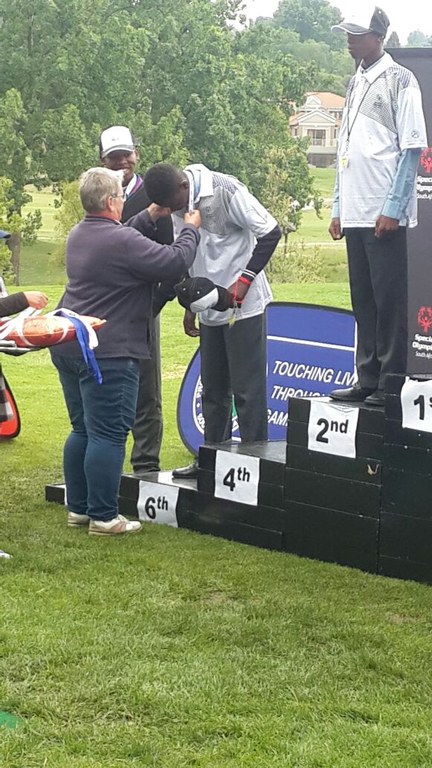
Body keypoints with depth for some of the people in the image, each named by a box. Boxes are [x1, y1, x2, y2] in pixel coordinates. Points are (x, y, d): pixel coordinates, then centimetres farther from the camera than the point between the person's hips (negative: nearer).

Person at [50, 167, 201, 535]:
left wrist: (148, 217, 23)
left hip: (68, 348, 10)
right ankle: (103, 516, -1)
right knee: (108, 435, -4)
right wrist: (191, 229, 2)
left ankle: (78, 507, 21)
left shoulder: (78, 235, 11)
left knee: (83, 430, 16)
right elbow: (176, 262, -15)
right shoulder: (124, 241, -18)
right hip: (107, 353, -10)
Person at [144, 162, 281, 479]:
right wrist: (190, 306, 16)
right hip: (211, 308, 8)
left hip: (244, 303, -7)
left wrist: (244, 279, -18)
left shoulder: (225, 190, -16)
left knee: (247, 389, -5)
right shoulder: (177, 208, 6)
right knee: (213, 389, 13)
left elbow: (270, 232, -14)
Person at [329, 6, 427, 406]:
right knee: (363, 300, 9)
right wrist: (338, 208, 15)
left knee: (389, 299, -4)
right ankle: (367, 380, 14)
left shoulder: (399, 81, -4)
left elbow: (412, 148, -9)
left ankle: (390, 383, 1)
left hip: (385, 215, -7)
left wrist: (393, 208, -14)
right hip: (355, 214, 7)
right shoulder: (355, 83, 17)